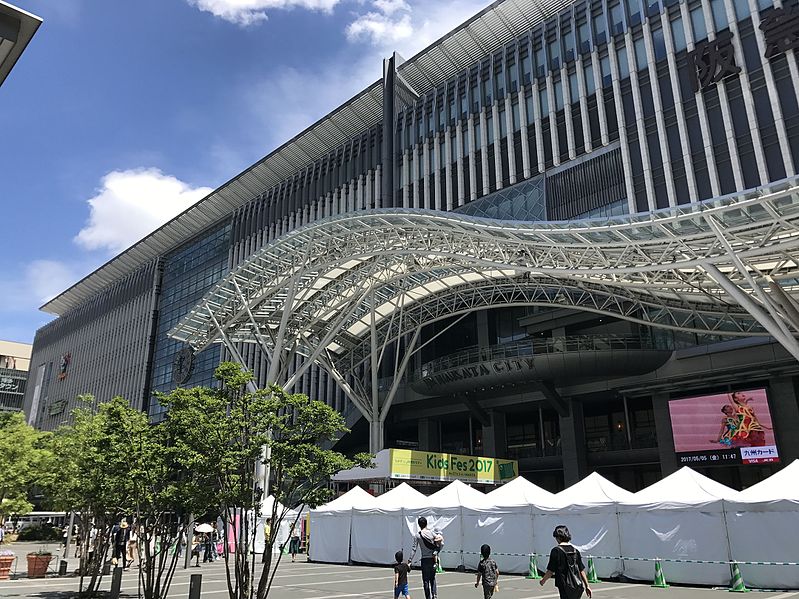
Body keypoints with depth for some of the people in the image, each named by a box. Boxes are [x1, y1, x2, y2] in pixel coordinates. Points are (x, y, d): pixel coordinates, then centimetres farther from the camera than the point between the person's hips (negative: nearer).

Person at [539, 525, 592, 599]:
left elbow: (550, 571, -9)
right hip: (578, 587, 6)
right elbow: (582, 570, 10)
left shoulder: (556, 550, -10)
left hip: (565, 587, -6)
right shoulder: (575, 550, 7)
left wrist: (543, 580, 8)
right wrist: (587, 586, 17)